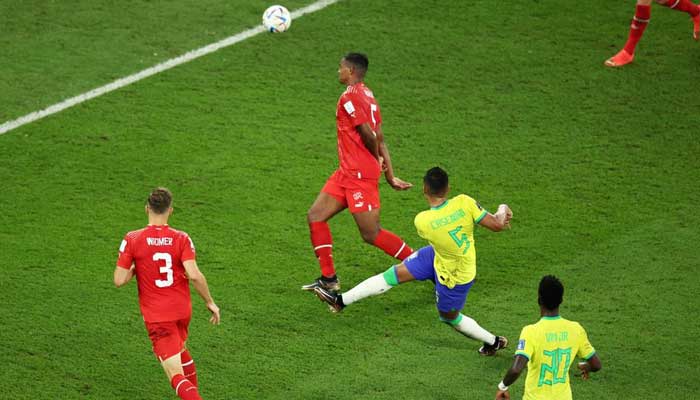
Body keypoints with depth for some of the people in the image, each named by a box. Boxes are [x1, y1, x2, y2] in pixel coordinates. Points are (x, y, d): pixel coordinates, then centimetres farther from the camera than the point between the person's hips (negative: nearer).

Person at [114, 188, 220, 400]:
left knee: (176, 373, -8)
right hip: (182, 310, 4)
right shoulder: (181, 239, -8)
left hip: (156, 316, -4)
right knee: (180, 350, 34)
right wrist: (210, 302, -5)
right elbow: (194, 275, -18)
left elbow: (119, 280, -12)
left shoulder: (132, 240, -11)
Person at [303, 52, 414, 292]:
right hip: (347, 173, 10)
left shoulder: (350, 97, -15)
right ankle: (329, 279, 9)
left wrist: (377, 159, 0)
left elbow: (368, 135, -20)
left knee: (371, 234, -6)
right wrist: (389, 175, 13)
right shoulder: (367, 96, 16)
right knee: (315, 217, 8)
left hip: (359, 174, -10)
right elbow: (379, 138, 14)